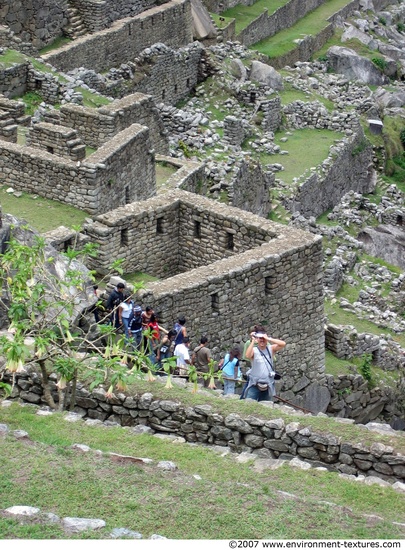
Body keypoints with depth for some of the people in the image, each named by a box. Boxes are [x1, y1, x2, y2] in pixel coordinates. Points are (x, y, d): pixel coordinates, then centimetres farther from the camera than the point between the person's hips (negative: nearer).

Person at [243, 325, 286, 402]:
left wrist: (268, 339, -15)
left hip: (267, 386, 3)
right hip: (254, 385, -3)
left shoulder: (271, 349, 2)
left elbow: (283, 344, -12)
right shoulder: (254, 350, -5)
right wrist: (253, 341, -21)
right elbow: (248, 355, -27)